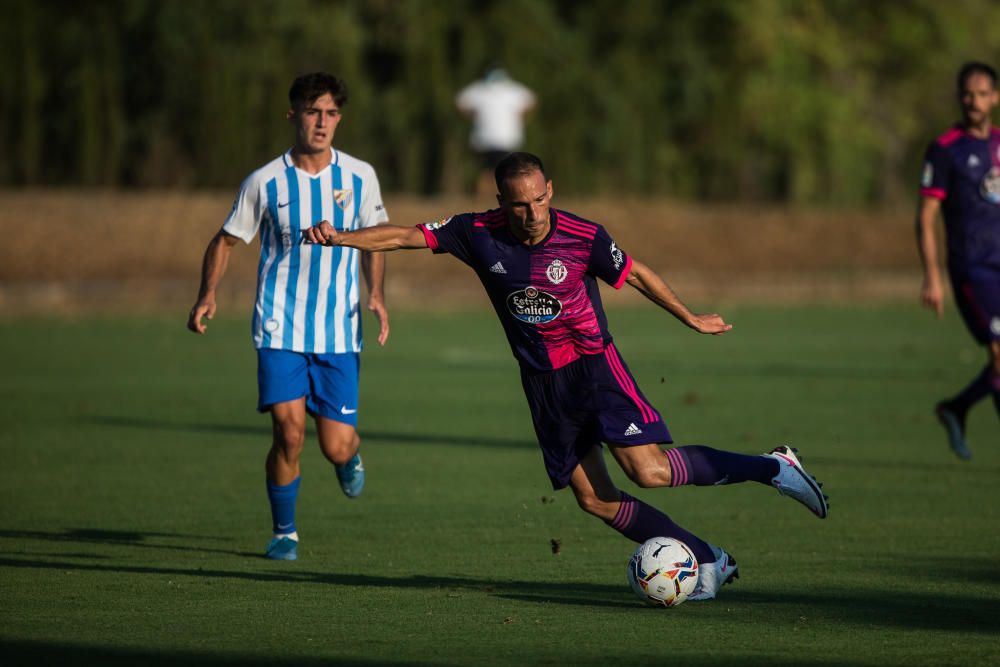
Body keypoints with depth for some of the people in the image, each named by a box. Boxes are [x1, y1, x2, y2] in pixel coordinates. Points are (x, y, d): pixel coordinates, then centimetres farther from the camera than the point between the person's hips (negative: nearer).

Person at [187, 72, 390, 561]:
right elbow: (226, 240, 7)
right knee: (289, 431, -15)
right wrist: (208, 294, -8)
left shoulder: (359, 176, 1)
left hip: (339, 331, 1)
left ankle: (350, 457, 38)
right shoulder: (264, 182, -3)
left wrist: (376, 294, 0)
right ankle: (283, 532, 7)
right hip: (280, 328, -1)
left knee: (337, 447, -2)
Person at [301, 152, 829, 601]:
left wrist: (691, 318, 11)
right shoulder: (479, 234, -8)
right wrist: (342, 238, -16)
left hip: (594, 365, -4)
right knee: (594, 499, 0)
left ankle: (772, 467, -3)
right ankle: (707, 561, 10)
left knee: (648, 469, -20)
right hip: (543, 382, 4)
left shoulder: (583, 237, -14)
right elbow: (407, 236, -4)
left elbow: (636, 274, 2)